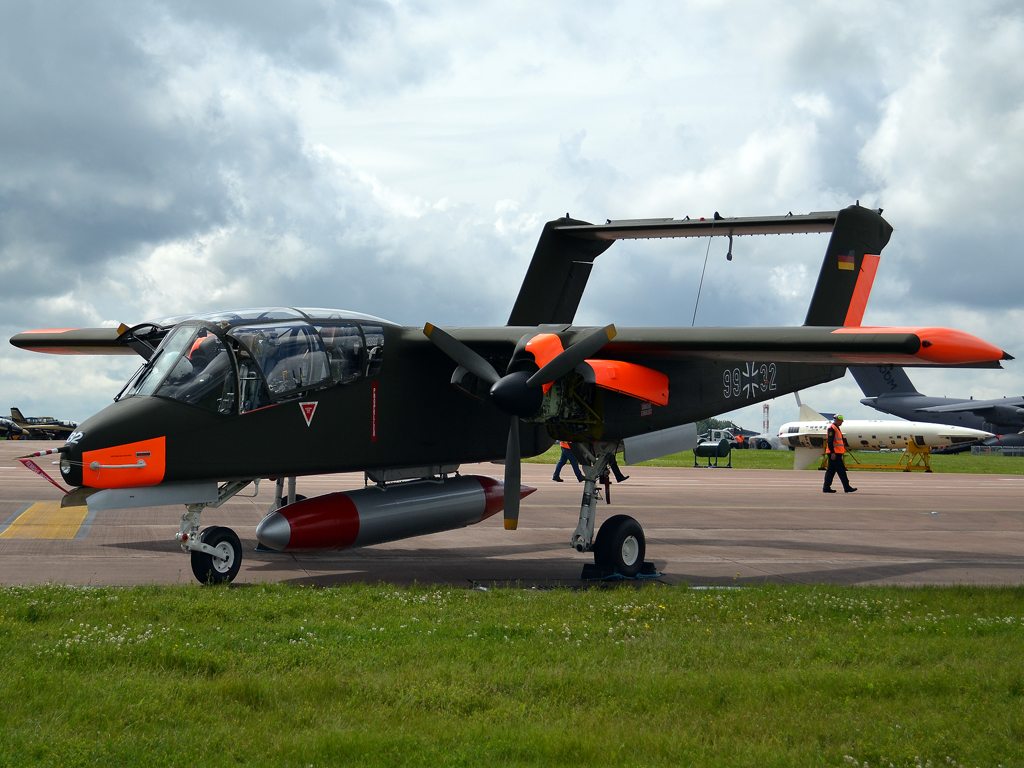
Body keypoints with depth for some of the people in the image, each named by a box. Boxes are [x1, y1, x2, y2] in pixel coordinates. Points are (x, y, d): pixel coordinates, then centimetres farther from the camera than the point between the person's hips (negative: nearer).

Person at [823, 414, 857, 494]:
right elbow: (829, 441, -19)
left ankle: (826, 487, 10)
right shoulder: (831, 428, -12)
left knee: (831, 471, 9)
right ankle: (847, 488, -8)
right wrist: (832, 453, -23)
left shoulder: (837, 428, 21)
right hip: (834, 454, -10)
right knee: (841, 470, -8)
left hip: (837, 453, 10)